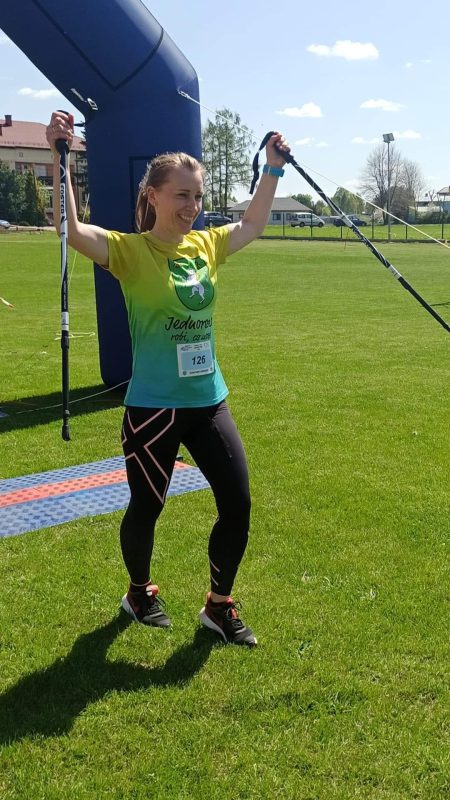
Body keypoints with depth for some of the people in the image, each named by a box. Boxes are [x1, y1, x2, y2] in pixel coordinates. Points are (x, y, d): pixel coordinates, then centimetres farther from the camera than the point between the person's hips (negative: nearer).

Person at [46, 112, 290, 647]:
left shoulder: (206, 245, 5)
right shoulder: (130, 251, -11)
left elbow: (252, 225, 22)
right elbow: (71, 229, -28)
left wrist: (273, 168, 22)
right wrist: (59, 158, -35)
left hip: (209, 401, 5)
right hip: (152, 407, -5)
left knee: (237, 506, 4)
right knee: (146, 507, 12)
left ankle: (219, 607, 25)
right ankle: (139, 592, 41)